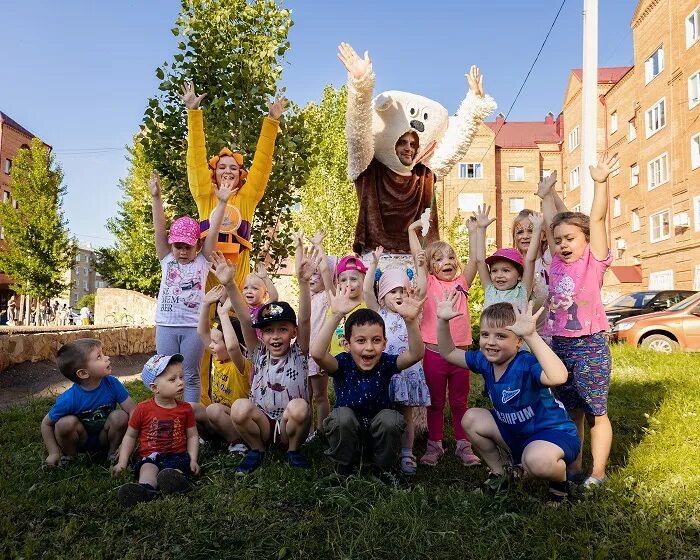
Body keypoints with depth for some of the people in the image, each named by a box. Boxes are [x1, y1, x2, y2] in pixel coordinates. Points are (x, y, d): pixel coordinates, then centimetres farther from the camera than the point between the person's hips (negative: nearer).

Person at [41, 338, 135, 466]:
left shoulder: (112, 383, -23)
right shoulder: (69, 399, -26)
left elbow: (133, 412, -20)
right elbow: (46, 424, -11)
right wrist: (54, 453, -13)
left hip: (105, 438, 1)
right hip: (80, 441, -1)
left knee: (121, 416, -26)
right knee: (67, 422, -29)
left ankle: (113, 452, -1)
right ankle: (69, 455, 0)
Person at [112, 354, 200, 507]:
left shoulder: (185, 408, 8)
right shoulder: (143, 409, 4)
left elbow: (192, 436, 13)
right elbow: (130, 436, 13)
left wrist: (193, 459, -1)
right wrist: (122, 462, 5)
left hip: (177, 456, 2)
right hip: (149, 456, -1)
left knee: (176, 470, -31)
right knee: (148, 469, -34)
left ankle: (176, 479, -62)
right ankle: (145, 489, -62)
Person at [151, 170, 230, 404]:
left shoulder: (202, 261, 3)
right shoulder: (167, 260, 6)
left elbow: (213, 231, -6)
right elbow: (159, 229, -4)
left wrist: (222, 203, -15)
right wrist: (156, 197, -14)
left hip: (193, 326, -1)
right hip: (166, 325, 2)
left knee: (191, 376, 7)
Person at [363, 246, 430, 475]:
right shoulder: (378, 314, 3)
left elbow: (422, 290, -5)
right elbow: (367, 290, -10)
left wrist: (420, 266, -16)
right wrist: (374, 264, -18)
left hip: (407, 371, 1)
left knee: (406, 416, 9)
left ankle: (407, 455, 18)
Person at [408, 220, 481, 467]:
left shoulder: (462, 282, 6)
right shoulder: (430, 284, 0)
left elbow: (475, 258, 0)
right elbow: (418, 257, -6)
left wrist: (475, 230, -3)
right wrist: (413, 230, -5)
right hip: (434, 352, -2)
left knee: (460, 402, 14)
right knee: (435, 403, 12)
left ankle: (463, 445, 26)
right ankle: (434, 445, 24)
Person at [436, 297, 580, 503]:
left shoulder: (527, 364, -31)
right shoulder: (485, 361, -7)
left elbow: (558, 377, -54)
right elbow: (449, 353, 6)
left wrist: (531, 335, -60)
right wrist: (443, 321, -9)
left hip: (554, 432, -8)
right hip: (516, 432, 8)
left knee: (537, 460, -38)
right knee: (471, 419, 0)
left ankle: (560, 480, 1)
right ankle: (499, 473, 17)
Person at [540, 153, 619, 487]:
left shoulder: (594, 261, -6)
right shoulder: (557, 262, 6)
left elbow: (597, 218, -14)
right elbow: (550, 223, 14)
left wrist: (600, 182, -20)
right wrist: (547, 194, 17)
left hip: (590, 346, -5)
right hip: (559, 345, 6)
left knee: (596, 412, 5)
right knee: (570, 411, 15)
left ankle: (597, 474, 15)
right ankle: (574, 468, 26)